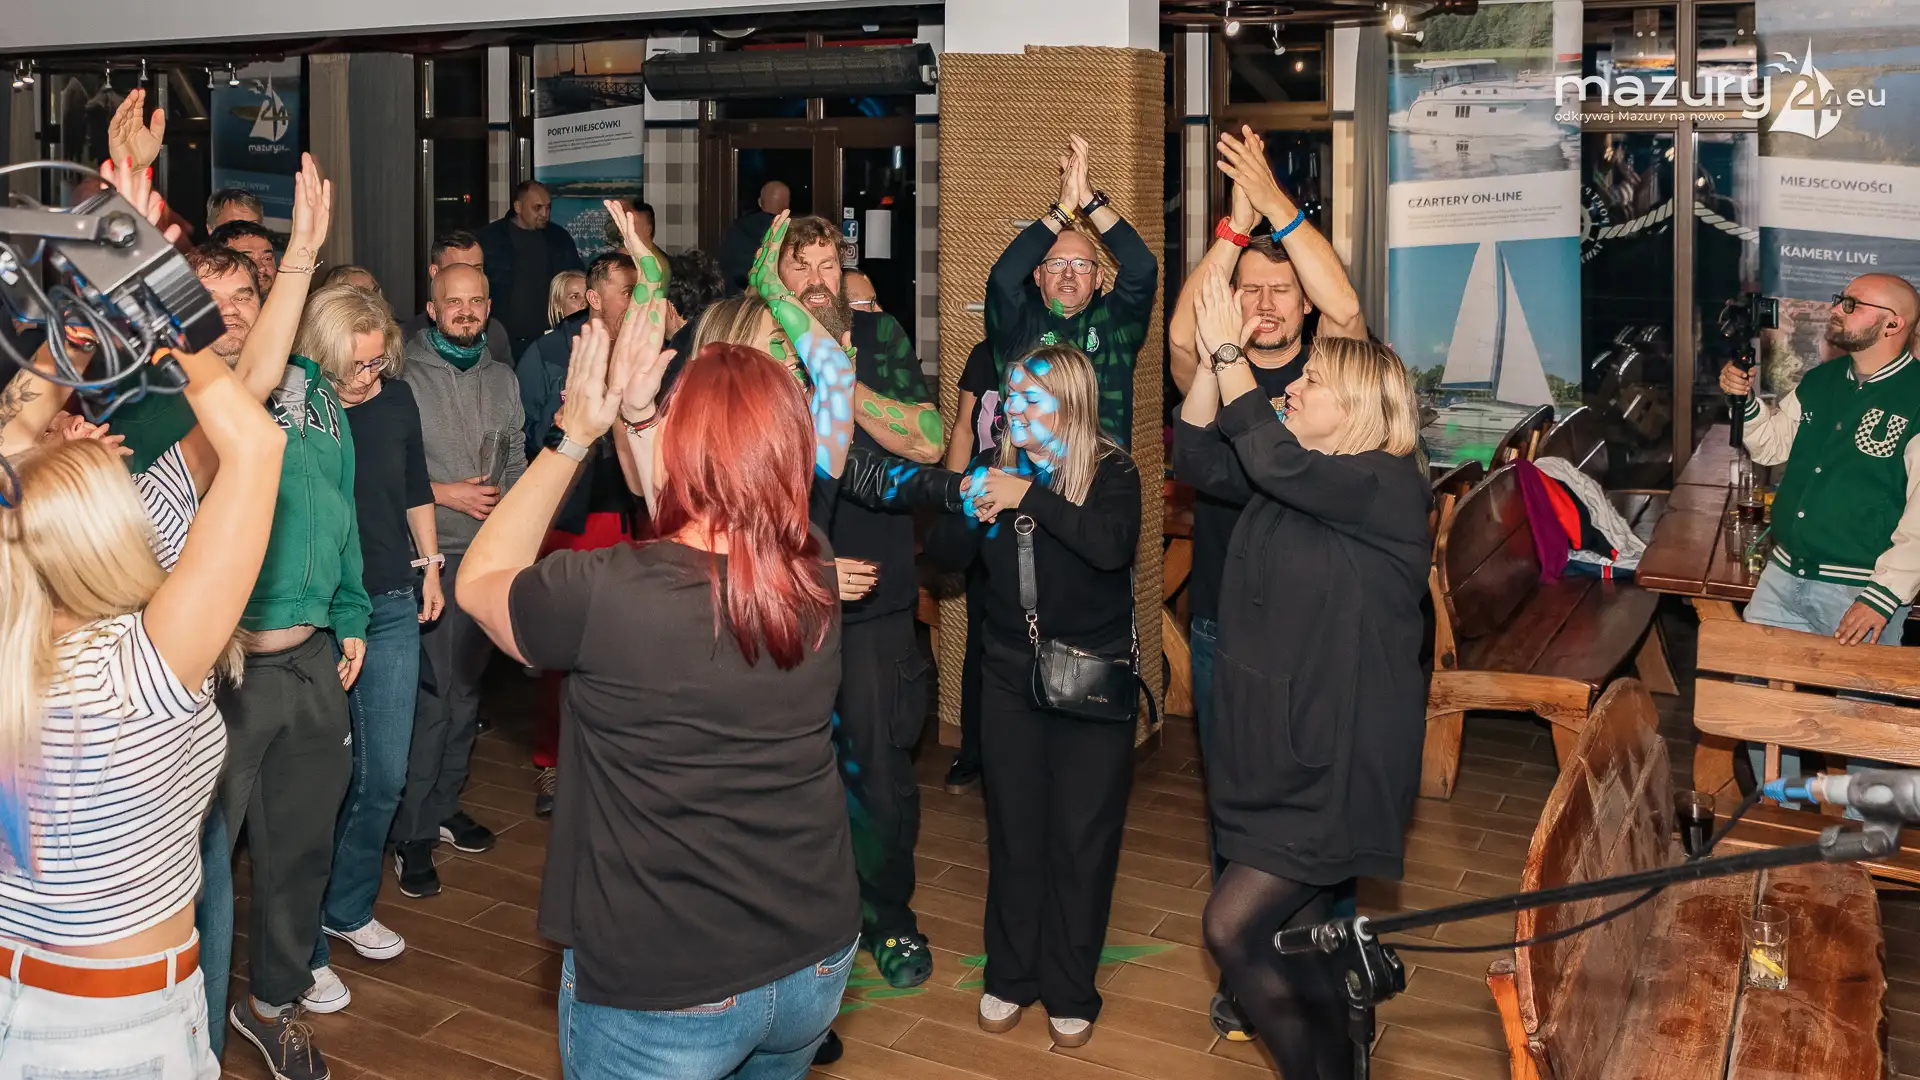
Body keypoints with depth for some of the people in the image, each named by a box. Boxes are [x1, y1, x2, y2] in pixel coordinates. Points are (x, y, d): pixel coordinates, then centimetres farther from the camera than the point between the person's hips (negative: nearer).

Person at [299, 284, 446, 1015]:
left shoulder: (397, 399, 0)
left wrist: (430, 564, 17)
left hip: (391, 607, 5)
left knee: (384, 775, 12)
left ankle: (349, 909, 32)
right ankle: (304, 946, 15)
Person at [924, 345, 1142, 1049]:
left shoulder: (1111, 472, -9)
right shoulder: (995, 463, 1)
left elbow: (1112, 545, -28)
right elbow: (946, 556, 0)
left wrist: (1030, 496, -30)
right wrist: (969, 511, -20)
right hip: (1009, 673, 3)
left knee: (1081, 836, 4)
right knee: (1014, 831, 9)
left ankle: (1070, 991, 18)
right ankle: (1010, 976, 26)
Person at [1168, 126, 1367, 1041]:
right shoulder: (1212, 372, 0)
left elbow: (1347, 306, -23)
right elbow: (1180, 331, -22)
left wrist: (1275, 201, -27)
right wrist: (1236, 222, -29)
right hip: (1224, 628, 1)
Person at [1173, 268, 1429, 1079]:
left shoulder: (1391, 487, -15)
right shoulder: (1294, 482, 11)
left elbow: (1272, 460, -29)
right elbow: (1194, 455, 6)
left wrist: (1230, 351, -21)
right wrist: (1213, 361, -6)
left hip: (1335, 764, -8)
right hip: (1273, 750, 9)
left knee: (1233, 927, -13)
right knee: (1298, 940, 14)